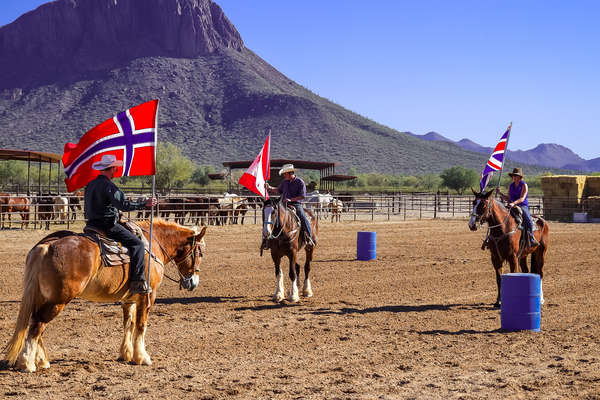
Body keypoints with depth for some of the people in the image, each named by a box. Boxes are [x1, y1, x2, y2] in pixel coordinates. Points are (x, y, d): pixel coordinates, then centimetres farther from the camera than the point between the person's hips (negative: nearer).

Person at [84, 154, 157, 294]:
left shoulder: (90, 185, 14)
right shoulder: (108, 186, -15)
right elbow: (124, 205, -24)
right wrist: (145, 203, -17)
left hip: (92, 224, 9)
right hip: (108, 225, -9)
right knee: (137, 244, -7)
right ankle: (137, 282, -14)